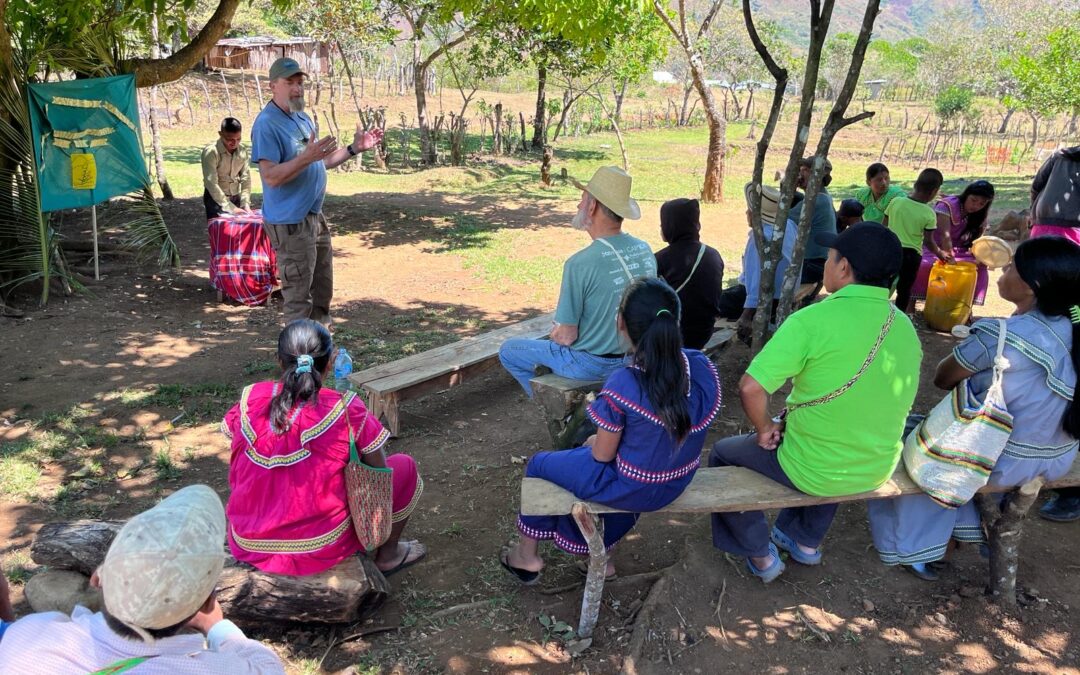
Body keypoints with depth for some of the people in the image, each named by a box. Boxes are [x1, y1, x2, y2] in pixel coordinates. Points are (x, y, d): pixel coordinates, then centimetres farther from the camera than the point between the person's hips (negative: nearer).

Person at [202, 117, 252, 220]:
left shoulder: (242, 151, -4)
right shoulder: (211, 152, -19)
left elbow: (245, 178, 0)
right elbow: (211, 183, -22)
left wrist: (245, 203, -13)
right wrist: (230, 208, -26)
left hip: (236, 198, 5)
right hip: (216, 199, -4)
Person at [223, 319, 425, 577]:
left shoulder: (250, 399, -5)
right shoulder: (346, 410, -16)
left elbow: (238, 472, 11)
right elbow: (379, 469, -3)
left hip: (247, 547, 5)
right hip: (319, 549, -4)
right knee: (404, 466, 14)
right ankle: (388, 554, 29)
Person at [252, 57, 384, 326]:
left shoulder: (303, 118, 13)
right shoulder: (266, 124, -16)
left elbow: (318, 163, 20)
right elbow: (271, 177, -24)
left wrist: (354, 149, 11)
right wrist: (307, 157, -34)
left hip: (315, 216, 10)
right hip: (290, 223, -9)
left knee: (322, 290, 19)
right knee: (299, 297, -2)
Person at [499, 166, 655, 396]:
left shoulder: (579, 264, -27)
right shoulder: (645, 250, -7)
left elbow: (567, 336, -22)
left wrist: (556, 333, 2)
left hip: (590, 364, -7)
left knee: (509, 350, 14)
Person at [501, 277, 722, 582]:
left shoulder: (622, 386, -32)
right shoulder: (703, 367, -16)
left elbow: (602, 455, -18)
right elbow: (677, 427, 0)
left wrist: (597, 440, 5)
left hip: (630, 490, -6)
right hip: (678, 483, 6)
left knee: (539, 464, 21)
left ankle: (527, 555, 38)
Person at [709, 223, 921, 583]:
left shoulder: (814, 320, -24)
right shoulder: (906, 327, -3)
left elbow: (751, 387, -28)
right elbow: (891, 401, 10)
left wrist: (765, 427, -7)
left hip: (814, 473, -6)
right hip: (877, 471, 6)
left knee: (723, 453, 18)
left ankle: (760, 554, 24)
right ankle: (805, 540, 44)